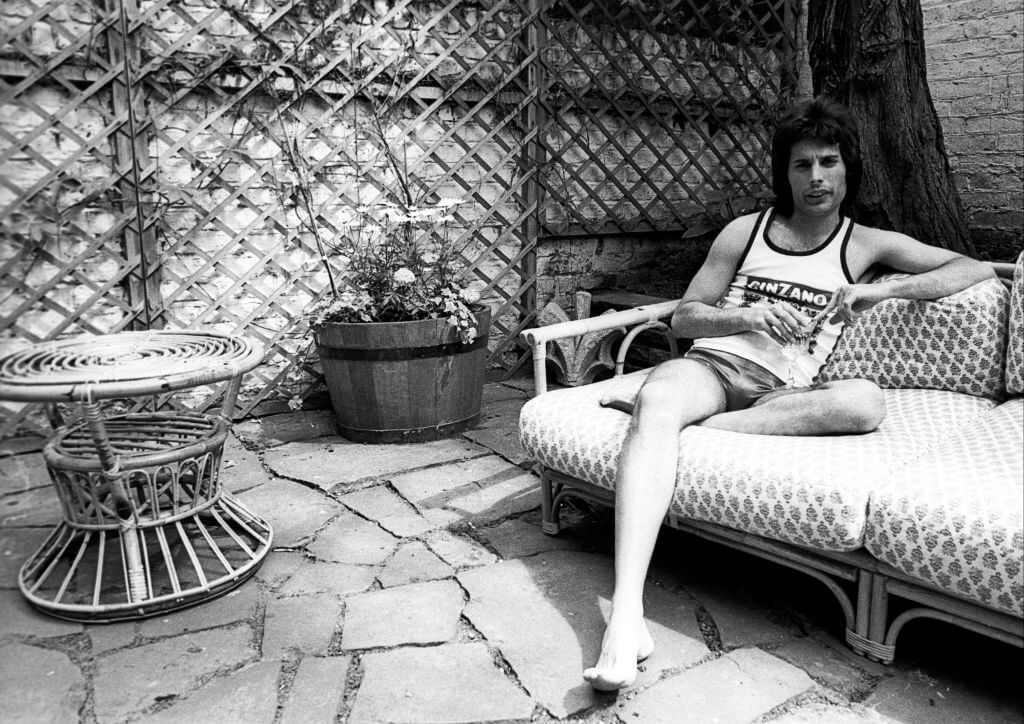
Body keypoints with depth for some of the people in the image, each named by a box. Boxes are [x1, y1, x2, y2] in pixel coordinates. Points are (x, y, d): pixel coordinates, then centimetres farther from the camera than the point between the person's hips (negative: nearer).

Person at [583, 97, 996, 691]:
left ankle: (667, 411, -29)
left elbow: (976, 269, 10)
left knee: (866, 401, -33)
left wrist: (883, 290, -6)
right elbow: (684, 317, 12)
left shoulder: (866, 244, 15)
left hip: (786, 392, 1)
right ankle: (627, 617, -48)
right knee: (657, 404, -37)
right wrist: (745, 316, -9)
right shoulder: (745, 232, 15)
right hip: (712, 365, 0)